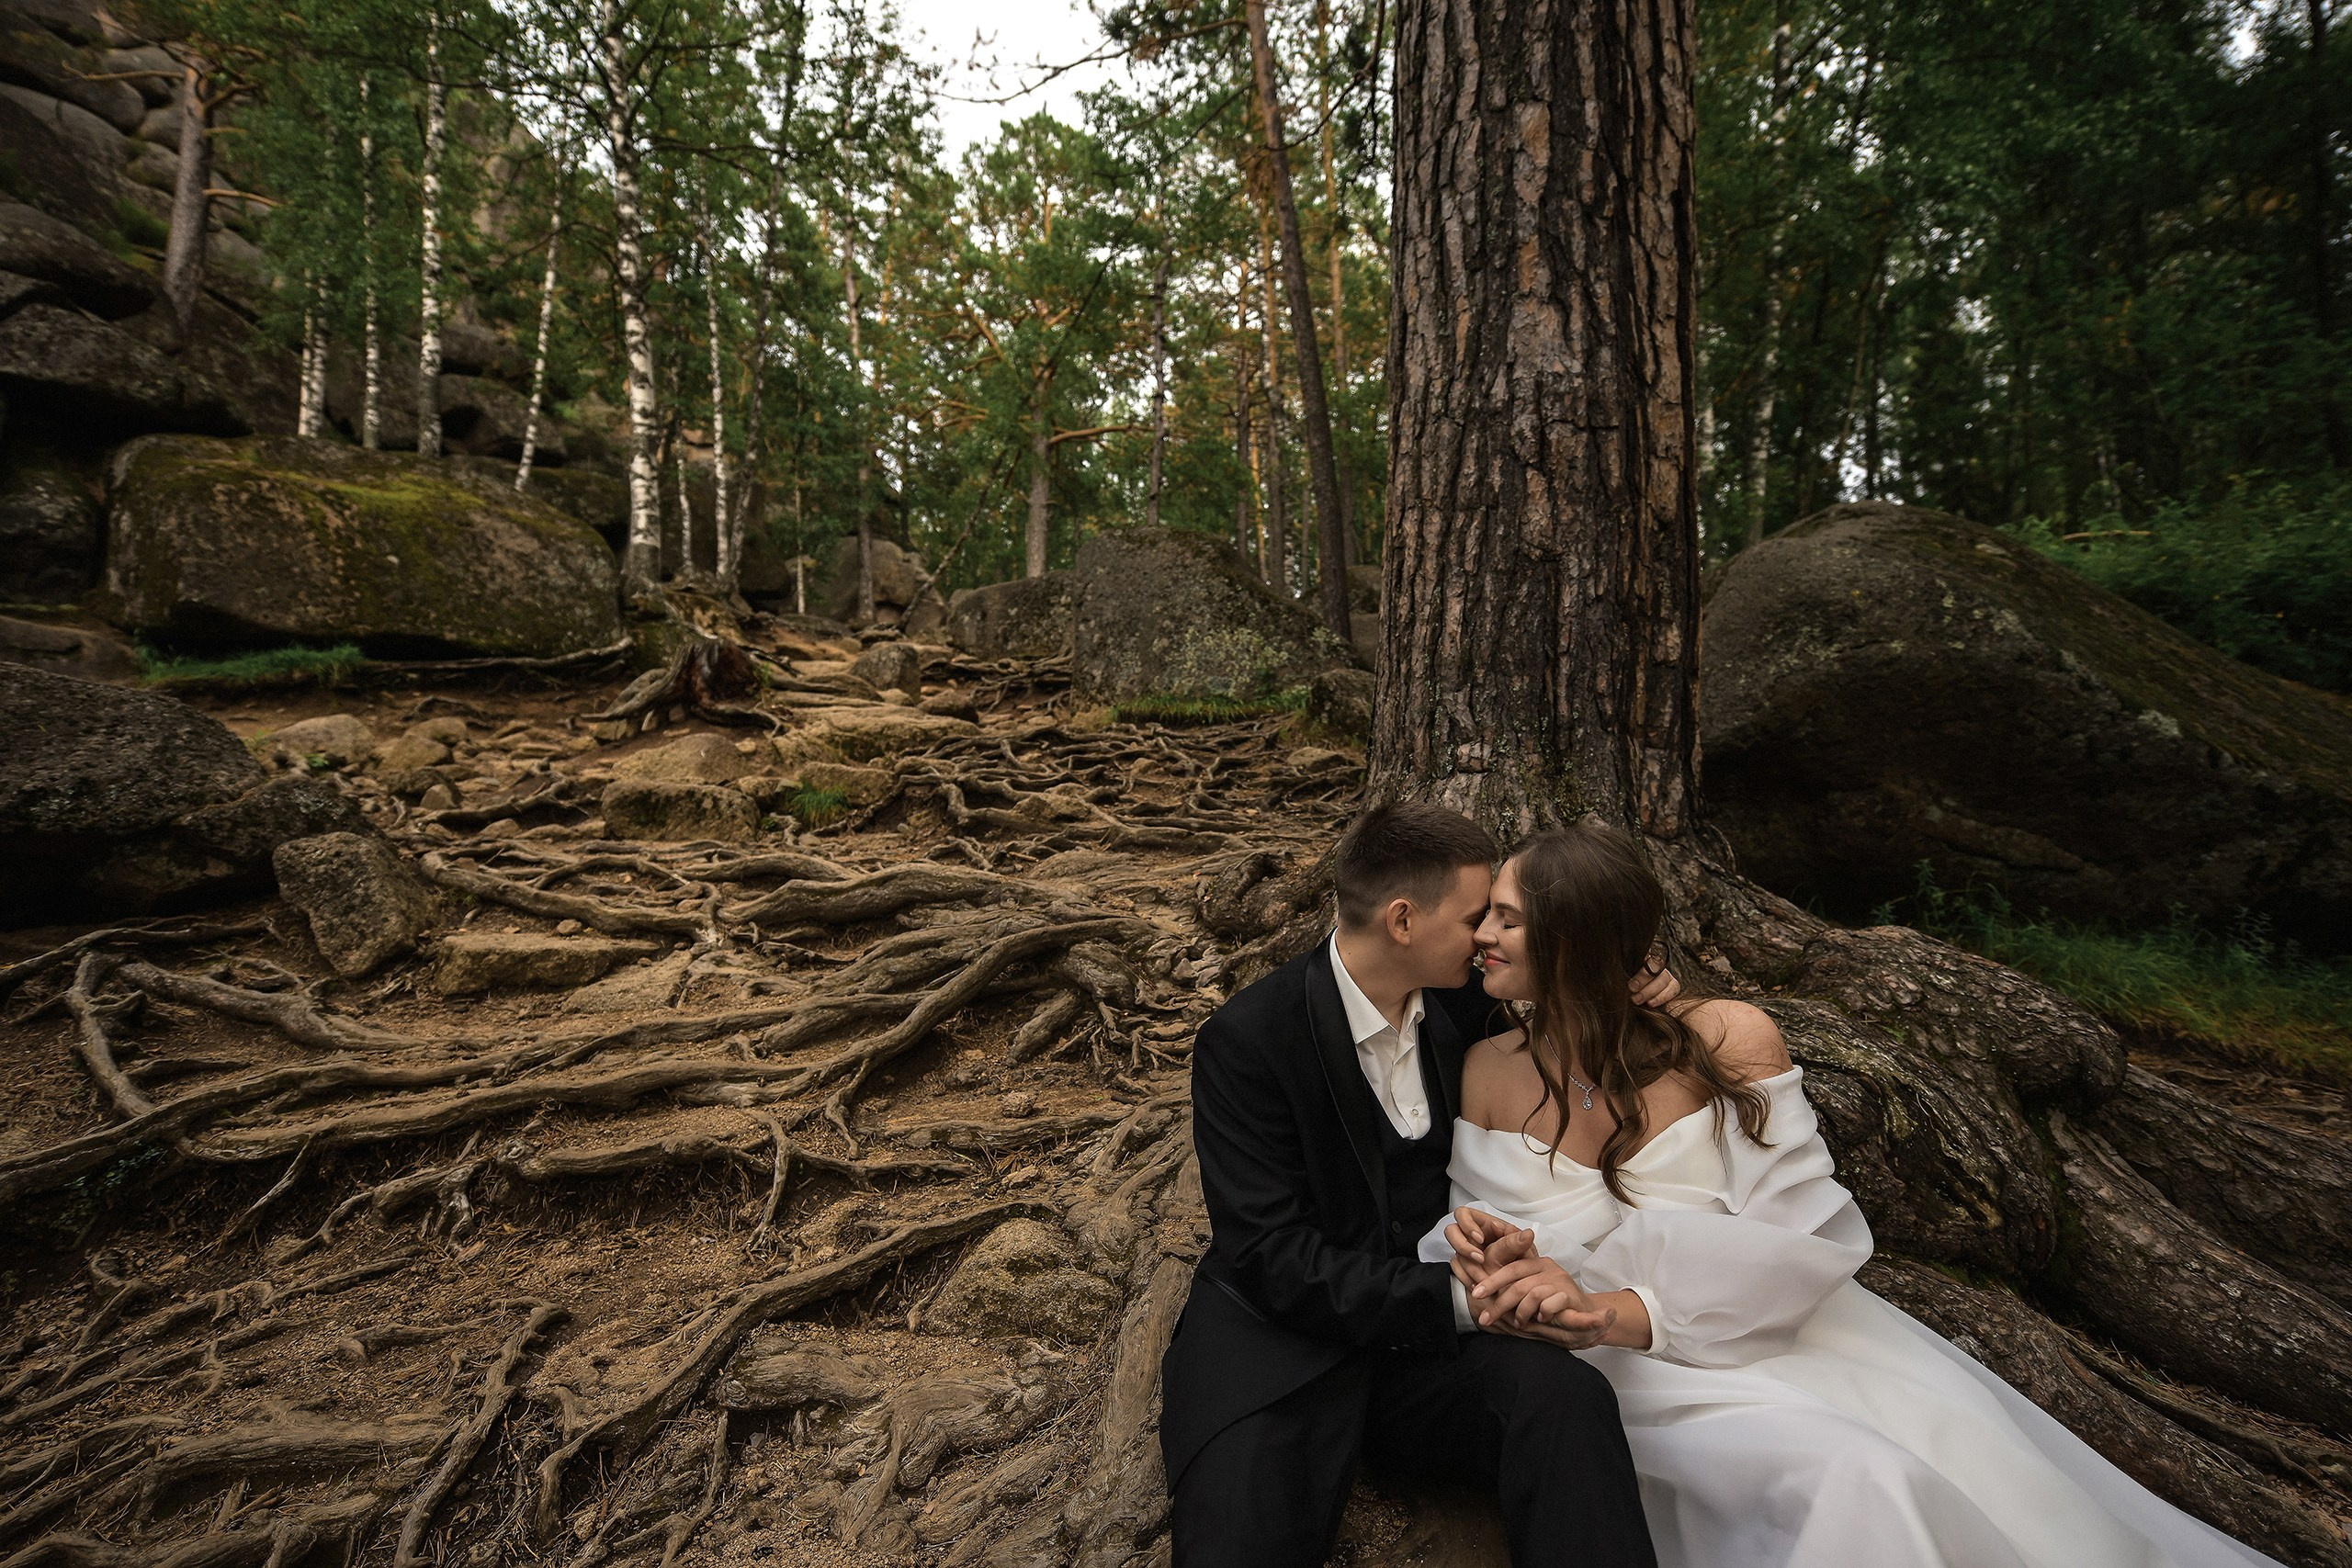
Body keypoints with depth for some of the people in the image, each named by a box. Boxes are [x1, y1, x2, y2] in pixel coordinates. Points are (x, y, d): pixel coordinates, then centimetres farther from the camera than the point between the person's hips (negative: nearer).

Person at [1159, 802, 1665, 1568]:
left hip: (1431, 1334, 5)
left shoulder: (1460, 1004, 2)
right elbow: (1275, 1258, -17)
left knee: (1566, 1394, -27)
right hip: (1280, 1339, -4)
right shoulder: (1246, 1039, -14)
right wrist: (1463, 1298, -27)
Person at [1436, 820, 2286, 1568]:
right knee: (1853, 1478, -27)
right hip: (1626, 1368, -1)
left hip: (1773, 1327, 1)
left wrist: (1614, 1309, -22)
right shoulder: (1488, 1072, -3)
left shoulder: (1724, 1039, -10)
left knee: (1963, 1468, -22)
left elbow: (1807, 1239, -12)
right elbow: (1482, 1214, 2)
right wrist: (1483, 1250, -24)